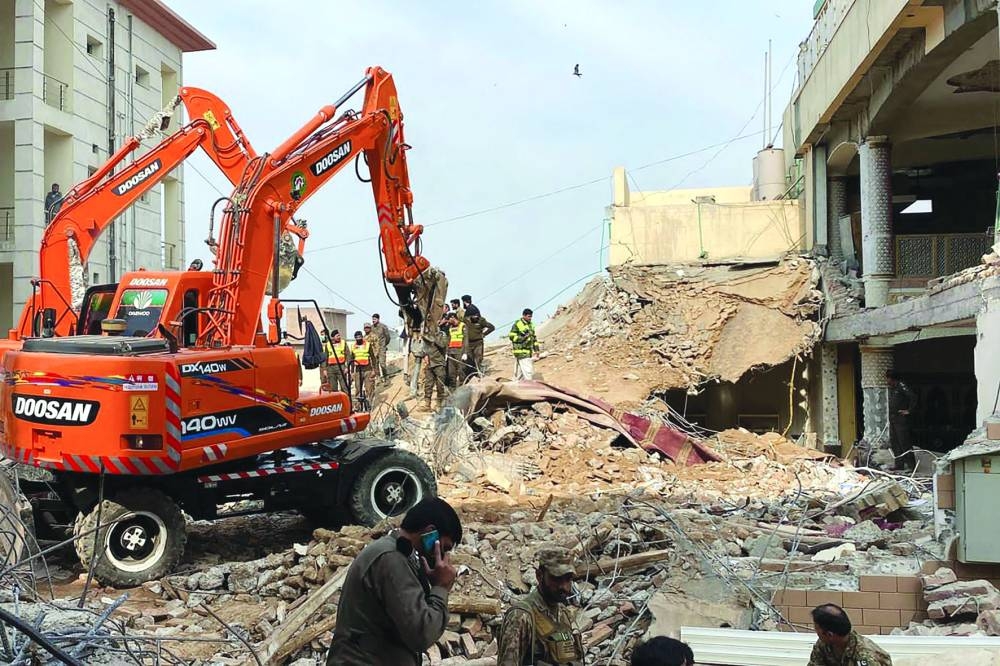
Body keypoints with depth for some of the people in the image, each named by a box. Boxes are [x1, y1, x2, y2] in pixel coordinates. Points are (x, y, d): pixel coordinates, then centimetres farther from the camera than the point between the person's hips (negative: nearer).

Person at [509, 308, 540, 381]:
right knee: (528, 372, -14)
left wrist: (536, 350, 15)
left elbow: (534, 338, 21)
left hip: (529, 352, 7)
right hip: (521, 352, -7)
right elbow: (512, 336, -10)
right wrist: (523, 338, -20)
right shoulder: (517, 324, -8)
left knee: (519, 372, 10)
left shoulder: (531, 325, 16)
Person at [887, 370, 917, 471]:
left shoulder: (902, 386, -12)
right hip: (892, 419, 9)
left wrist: (909, 410, -15)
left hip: (901, 418, -9)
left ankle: (911, 464, -2)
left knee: (904, 442, -8)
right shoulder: (891, 388, 15)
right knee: (894, 442, 10)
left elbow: (913, 397, -20)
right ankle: (899, 464, 16)